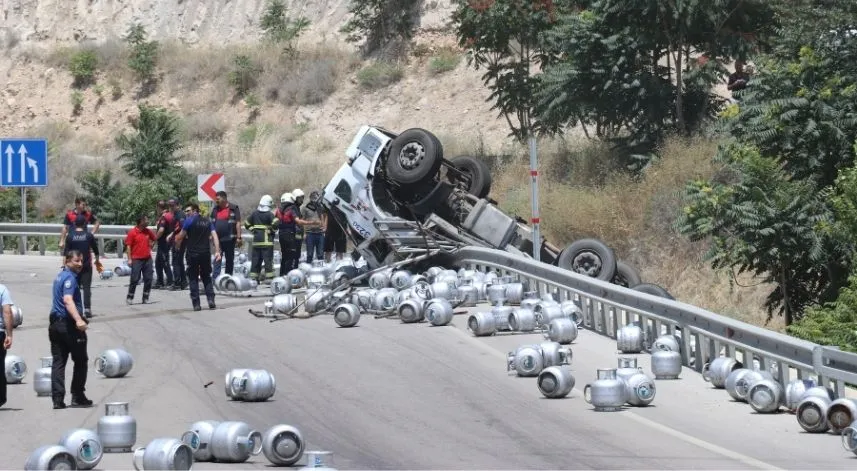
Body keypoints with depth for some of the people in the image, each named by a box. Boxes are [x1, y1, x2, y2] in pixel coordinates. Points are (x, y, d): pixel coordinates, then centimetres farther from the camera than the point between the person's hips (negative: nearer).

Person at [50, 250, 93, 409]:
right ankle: (77, 397, 7)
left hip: (55, 323, 9)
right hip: (69, 324, -9)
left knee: (58, 361, 4)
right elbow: (68, 300, -29)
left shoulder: (60, 276, 17)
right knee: (81, 361, 5)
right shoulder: (70, 278, -14)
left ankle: (58, 399, -2)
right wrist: (78, 320, -42)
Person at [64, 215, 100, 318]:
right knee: (87, 287, -1)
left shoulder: (70, 236, -4)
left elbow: (66, 252, -5)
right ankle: (87, 309, -11)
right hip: (87, 266, -1)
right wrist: (97, 261, 24)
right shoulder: (89, 235, -3)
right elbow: (95, 250, 7)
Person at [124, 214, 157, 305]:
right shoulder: (132, 232, -7)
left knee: (148, 279, 3)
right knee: (134, 279, -4)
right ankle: (129, 297, 7)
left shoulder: (148, 231, 8)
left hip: (147, 259, 5)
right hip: (136, 259, -5)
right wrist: (129, 259, -12)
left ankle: (145, 298, 13)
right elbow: (128, 246, -8)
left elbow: (155, 238, 28)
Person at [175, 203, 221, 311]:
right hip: (206, 253, 4)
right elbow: (214, 236, 3)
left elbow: (180, 236, -3)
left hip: (193, 253, -4)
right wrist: (217, 251, -1)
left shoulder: (189, 221, -3)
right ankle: (211, 300, -2)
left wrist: (177, 242, 18)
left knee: (193, 279, 4)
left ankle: (196, 304, -1)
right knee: (206, 277, 15)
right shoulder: (207, 221, 12)